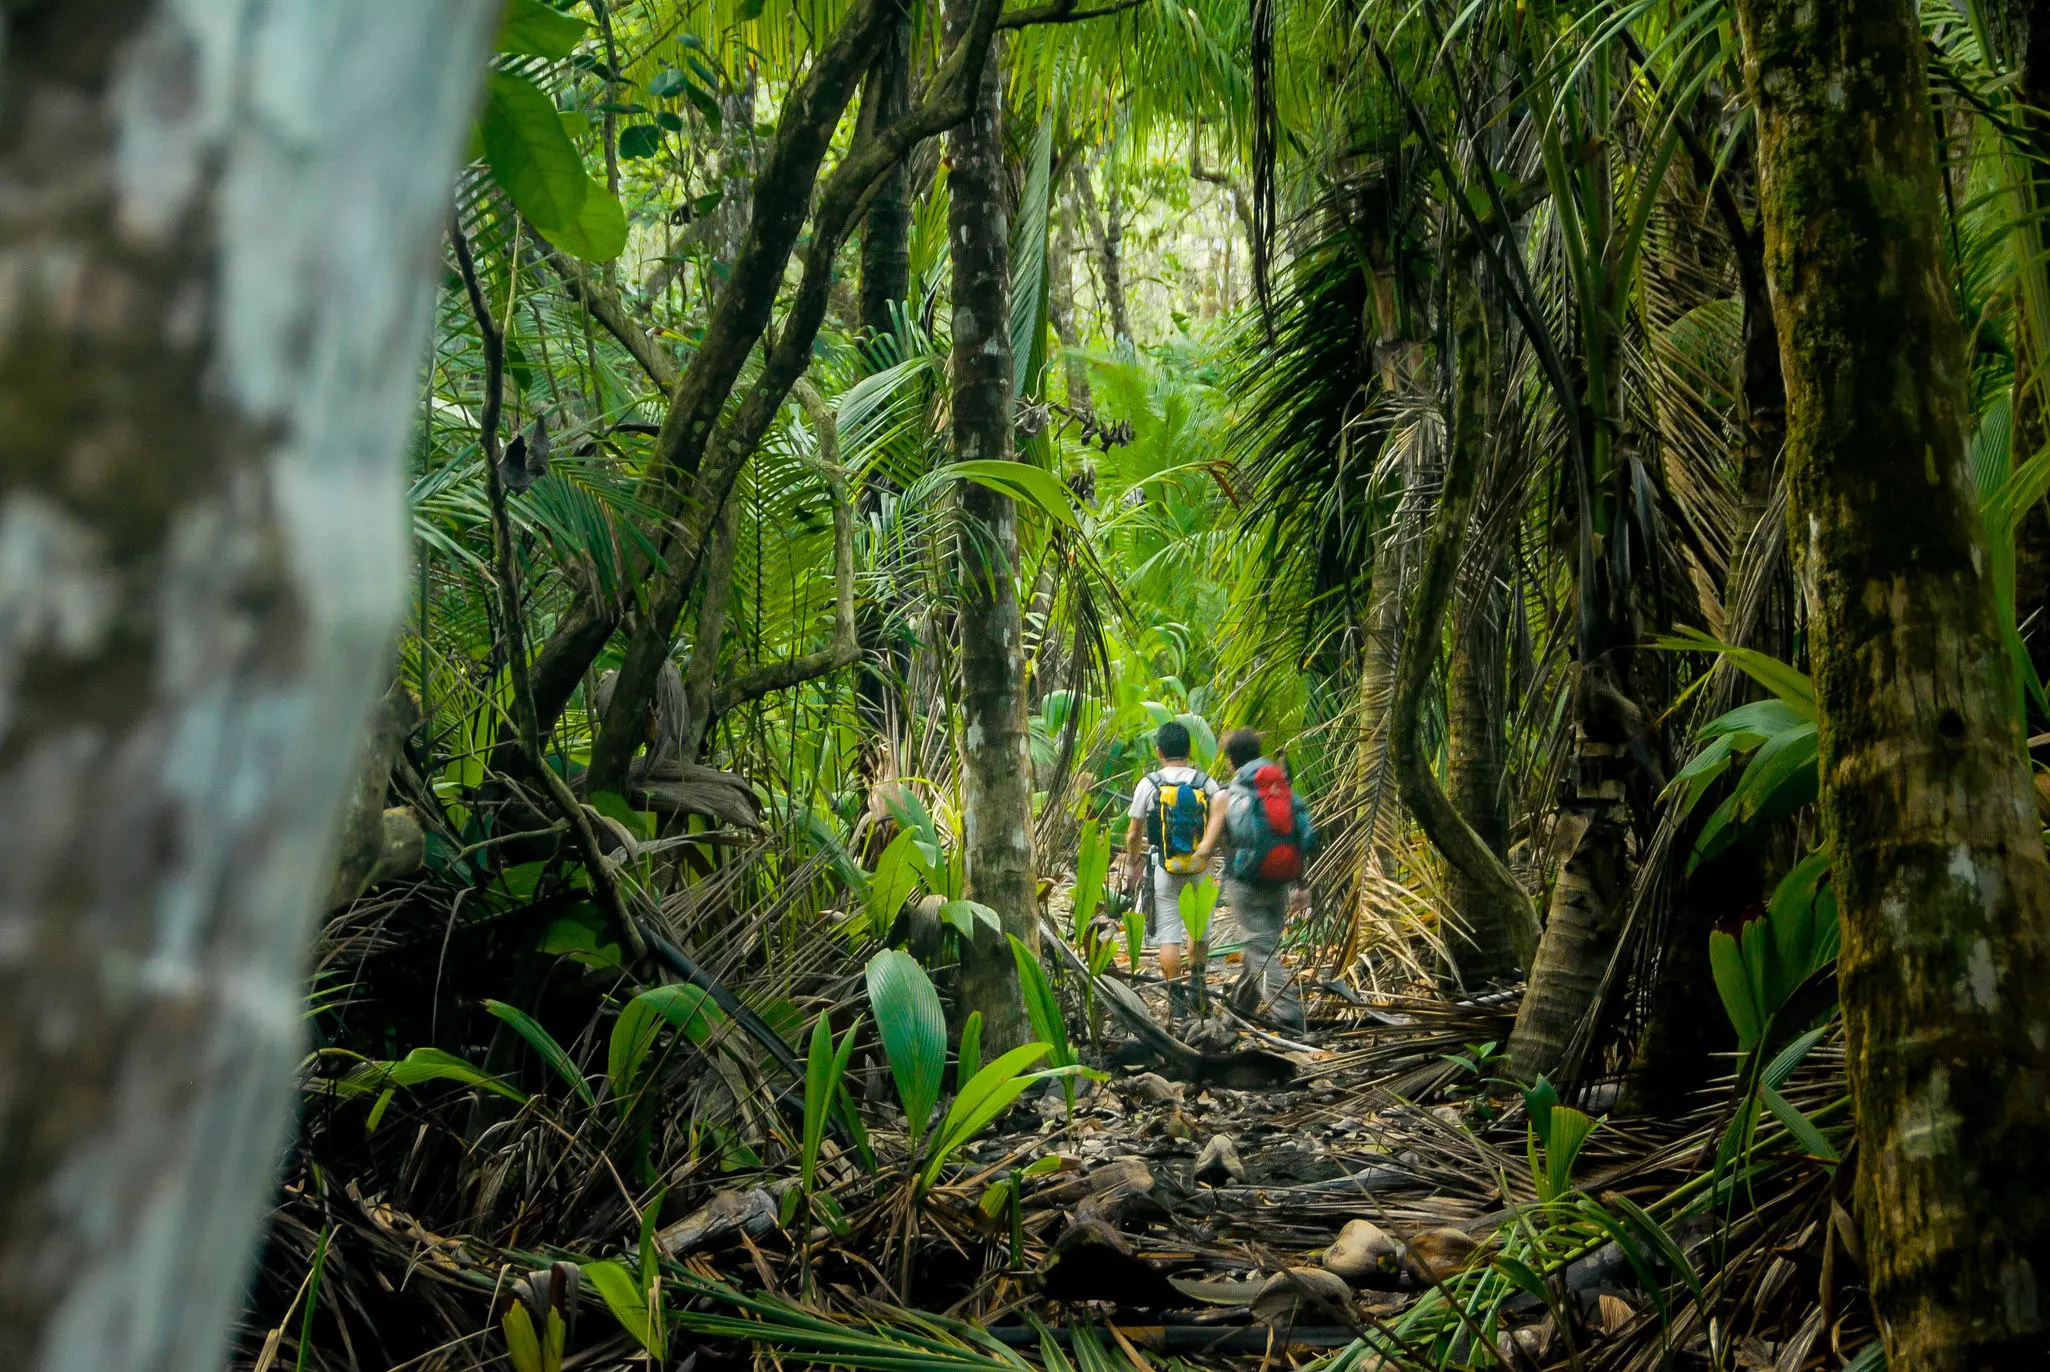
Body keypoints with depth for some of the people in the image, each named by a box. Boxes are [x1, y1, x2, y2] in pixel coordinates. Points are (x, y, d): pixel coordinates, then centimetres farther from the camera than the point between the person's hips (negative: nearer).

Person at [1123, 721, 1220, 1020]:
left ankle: (1175, 996, 0)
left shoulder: (1148, 784, -5)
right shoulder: (1206, 784, -1)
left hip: (1164, 868, -2)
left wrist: (1131, 864, 15)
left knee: (1168, 933, 2)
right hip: (1200, 868, 2)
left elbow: (1134, 833, 0)